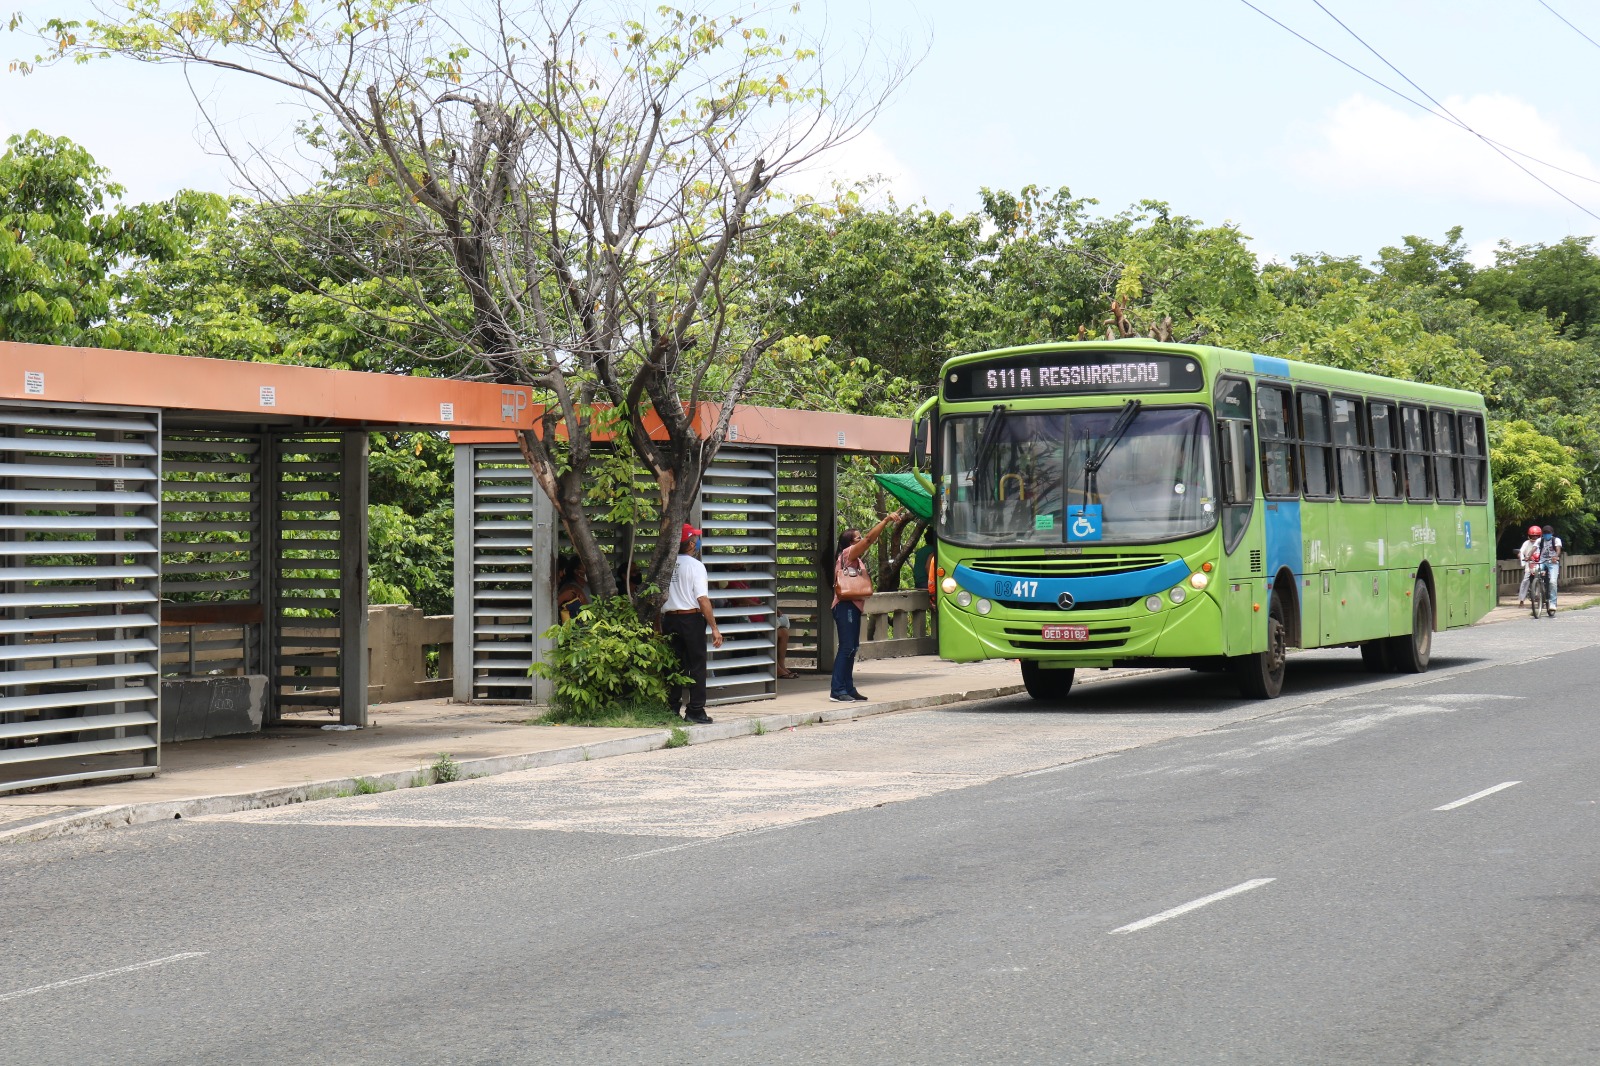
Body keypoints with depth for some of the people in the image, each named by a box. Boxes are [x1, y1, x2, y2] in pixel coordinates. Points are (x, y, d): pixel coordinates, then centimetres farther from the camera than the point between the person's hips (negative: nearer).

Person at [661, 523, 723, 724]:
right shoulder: (695, 565, -9)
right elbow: (703, 599, -14)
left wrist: (660, 627, 13)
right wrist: (714, 628, -12)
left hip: (669, 618, 5)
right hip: (691, 619, -5)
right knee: (697, 665, 2)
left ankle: (671, 709, 10)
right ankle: (696, 711, -1)